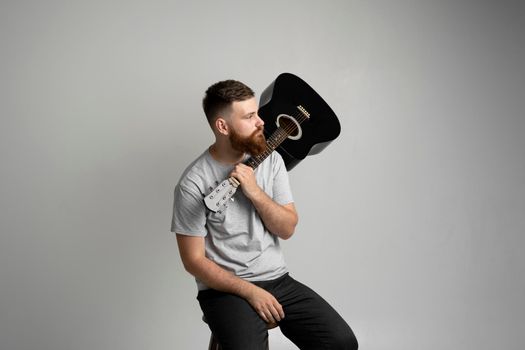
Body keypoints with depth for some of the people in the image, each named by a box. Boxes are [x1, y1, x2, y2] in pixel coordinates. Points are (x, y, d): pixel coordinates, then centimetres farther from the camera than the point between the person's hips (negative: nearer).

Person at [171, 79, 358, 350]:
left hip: (278, 279, 4)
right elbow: (194, 261, -10)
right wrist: (251, 292, -17)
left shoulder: (270, 159, 2)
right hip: (226, 290, -4)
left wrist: (255, 192, -15)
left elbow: (287, 229, 1)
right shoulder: (194, 183, -13)